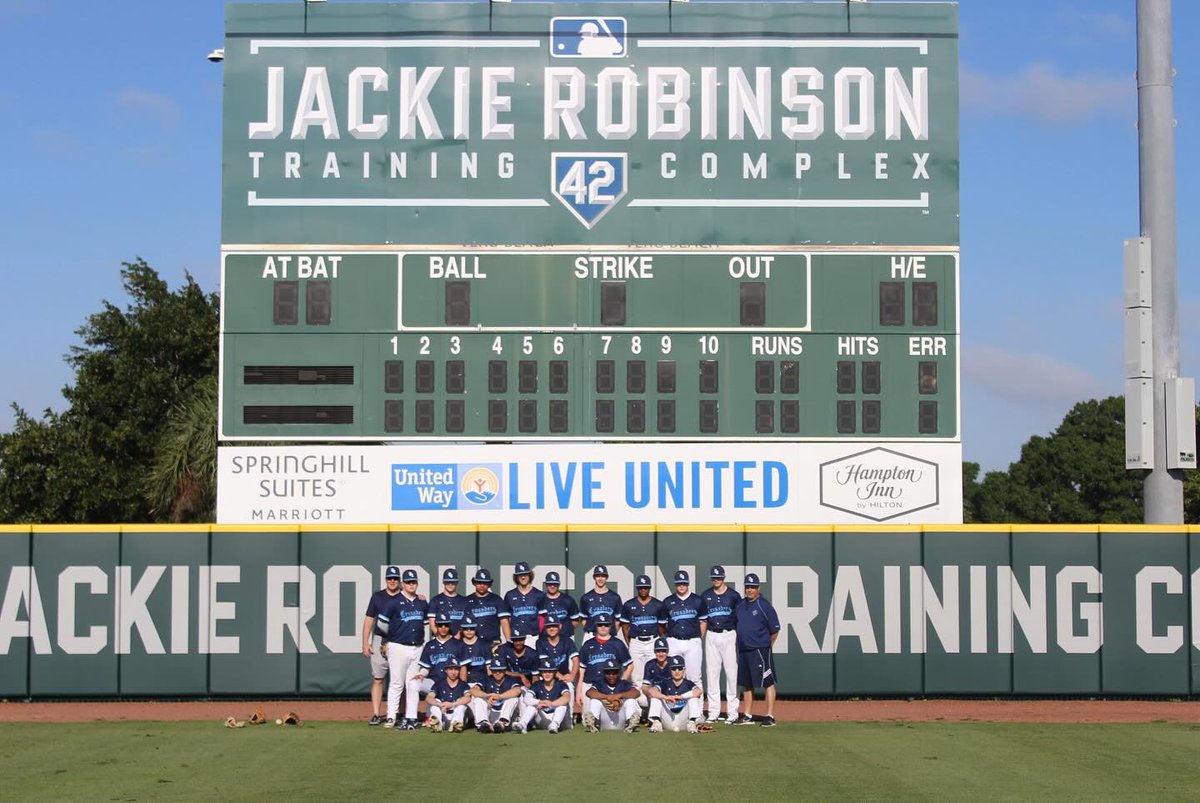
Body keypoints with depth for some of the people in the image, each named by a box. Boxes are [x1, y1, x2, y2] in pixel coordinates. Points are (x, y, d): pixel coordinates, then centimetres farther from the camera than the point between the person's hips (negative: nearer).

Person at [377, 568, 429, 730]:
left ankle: (411, 717, 9)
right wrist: (392, 635, 2)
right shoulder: (394, 602, -4)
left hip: (418, 648, 5)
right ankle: (391, 717, -1)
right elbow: (382, 623, -2)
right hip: (398, 647, -5)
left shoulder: (423, 604, 12)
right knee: (396, 683, -4)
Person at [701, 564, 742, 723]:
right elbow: (703, 620, 12)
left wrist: (740, 639, -3)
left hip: (729, 636, -3)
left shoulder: (733, 595, 1)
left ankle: (732, 712, 1)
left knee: (731, 672, -3)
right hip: (711, 637, 3)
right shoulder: (705, 596, 9)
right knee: (711, 673, 3)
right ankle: (713, 712, 8)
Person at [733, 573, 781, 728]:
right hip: (743, 650, 7)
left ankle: (770, 716, -4)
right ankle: (747, 716, 20)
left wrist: (766, 646, 1)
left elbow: (775, 630, -6)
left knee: (767, 682, -5)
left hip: (760, 650, -7)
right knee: (747, 684, 13)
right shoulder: (740, 605, 11)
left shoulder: (764, 606, -9)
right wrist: (740, 645, 12)